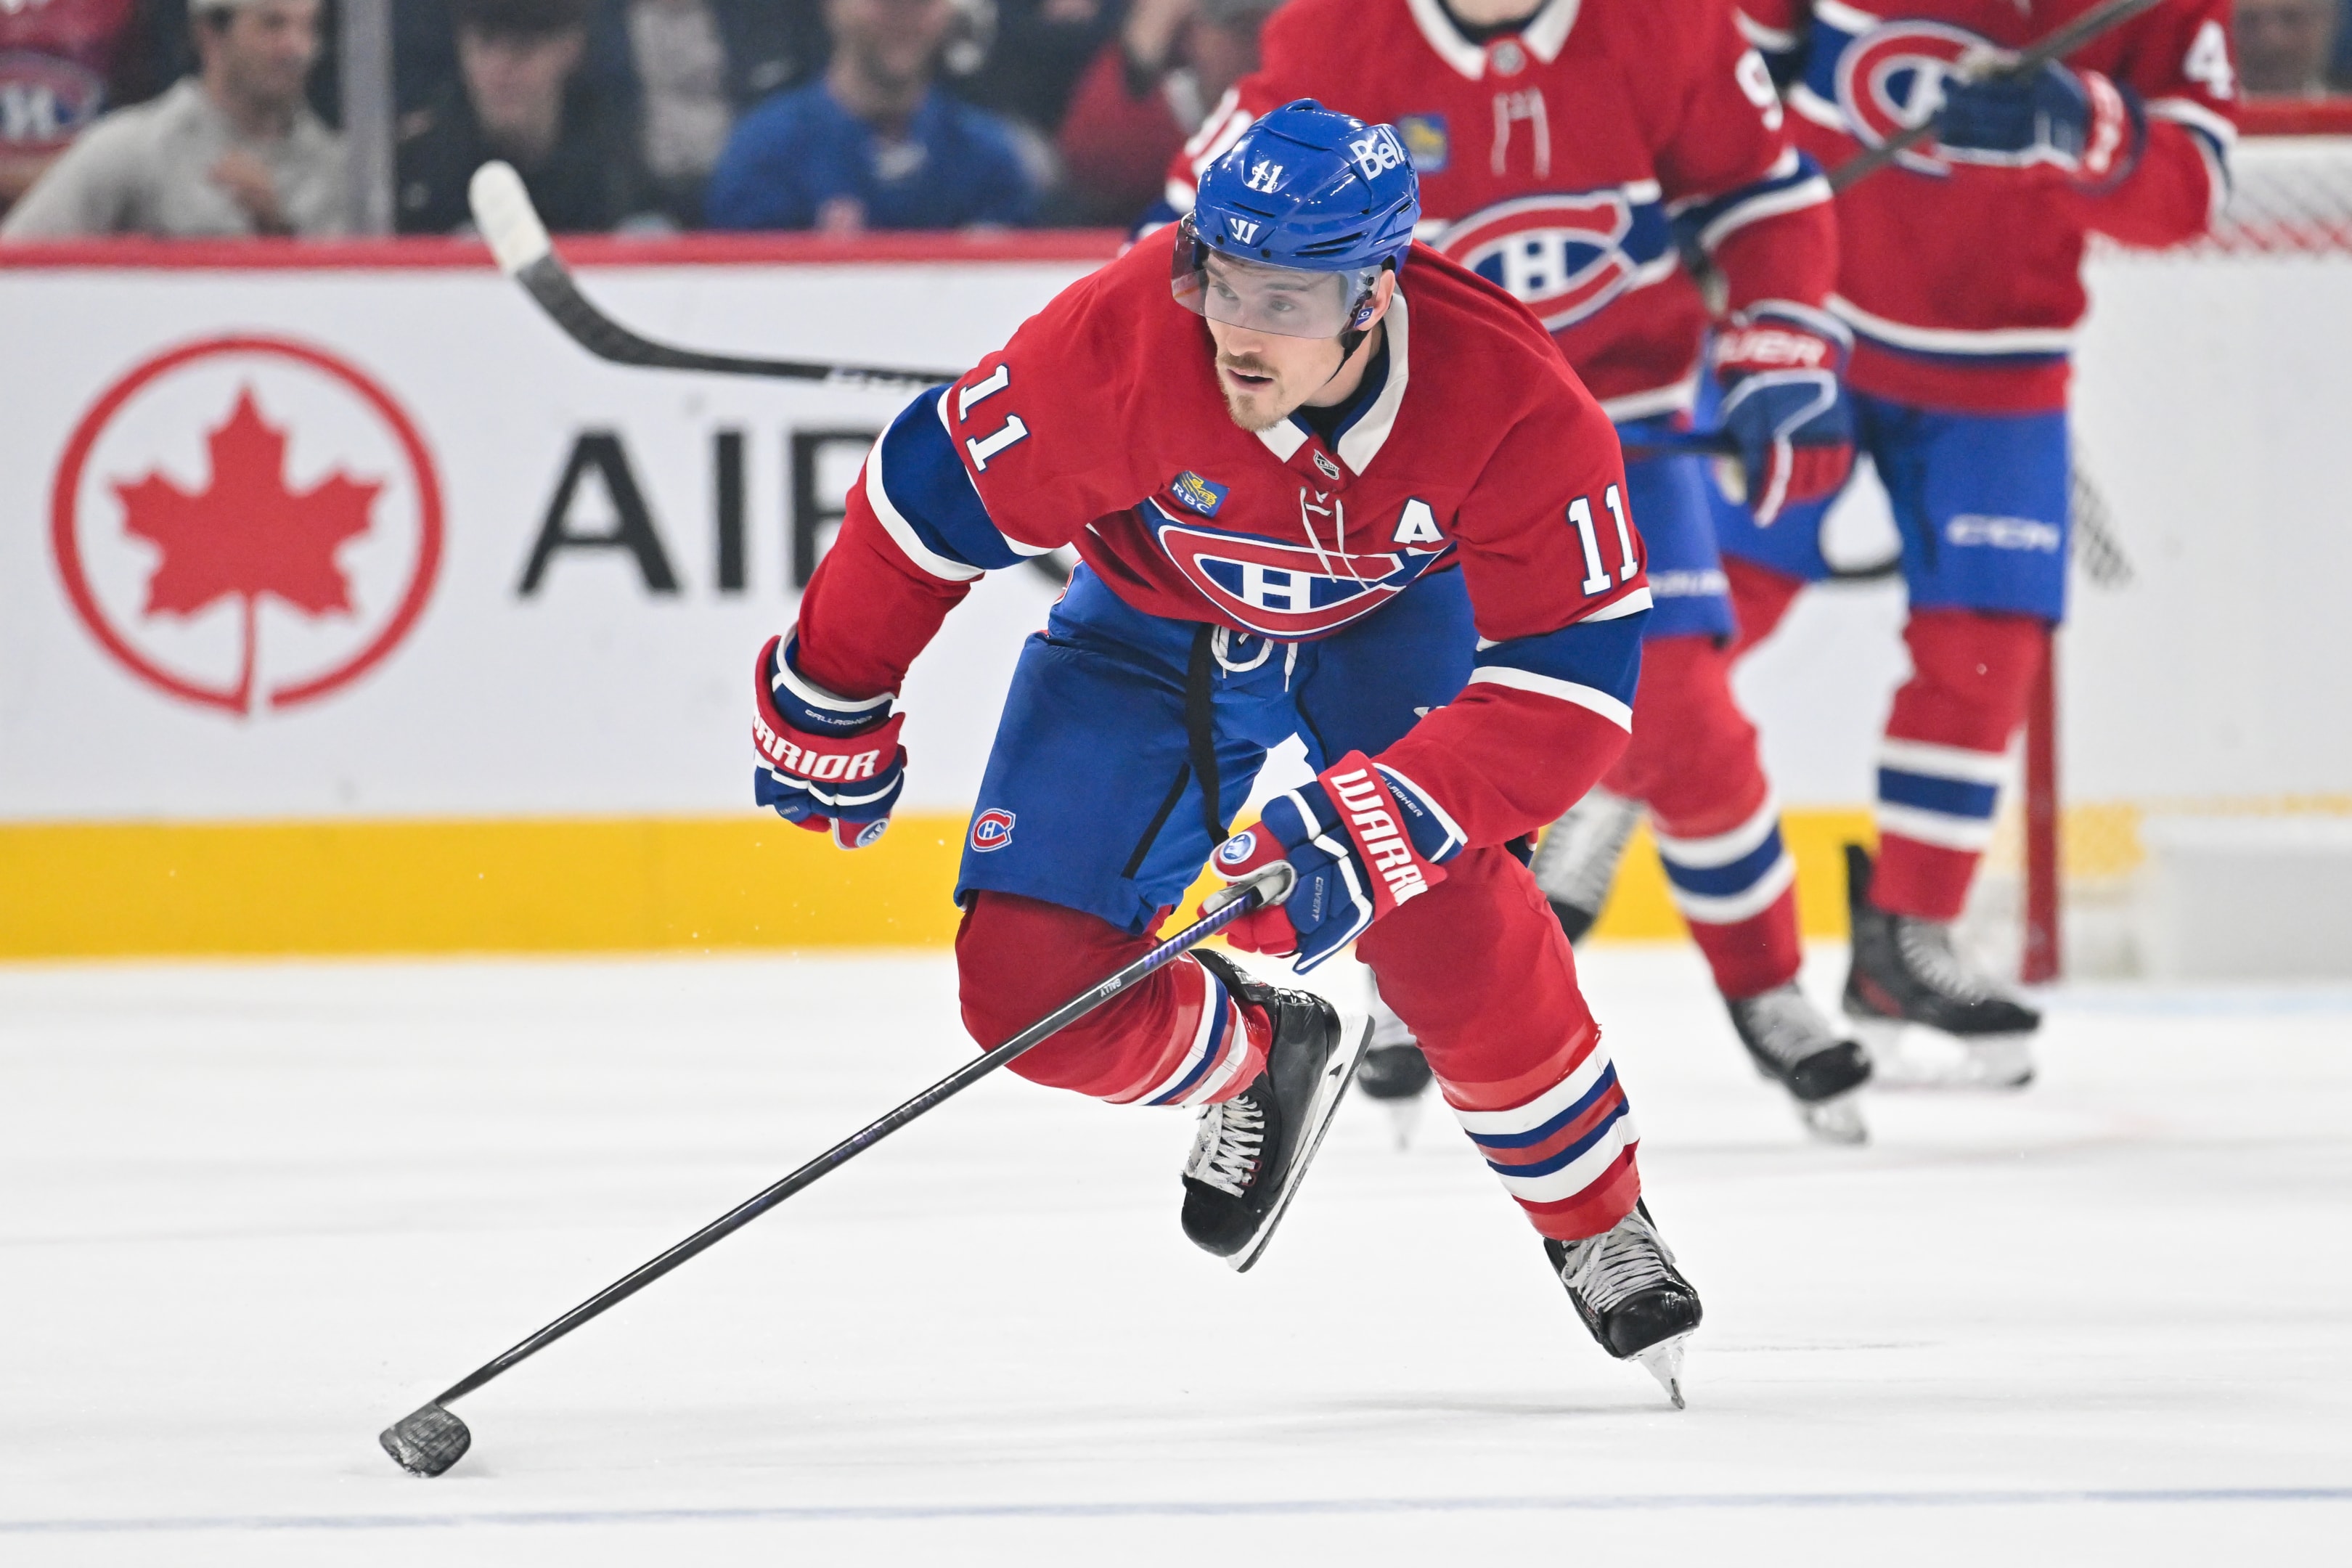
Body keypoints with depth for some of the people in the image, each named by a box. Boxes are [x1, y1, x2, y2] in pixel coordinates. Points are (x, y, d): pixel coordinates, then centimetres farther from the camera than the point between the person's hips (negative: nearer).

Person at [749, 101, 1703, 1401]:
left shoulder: (1514, 406, -35)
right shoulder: (1123, 340, -35)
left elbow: (1568, 687, -31)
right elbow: (935, 492, -19)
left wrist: (1384, 813, -44)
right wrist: (830, 711, -9)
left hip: (1392, 615, -1)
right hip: (1154, 627, 1)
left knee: (1437, 902, -28)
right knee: (1029, 987, -11)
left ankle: (1597, 1224, -4)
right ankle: (1259, 1060, 23)